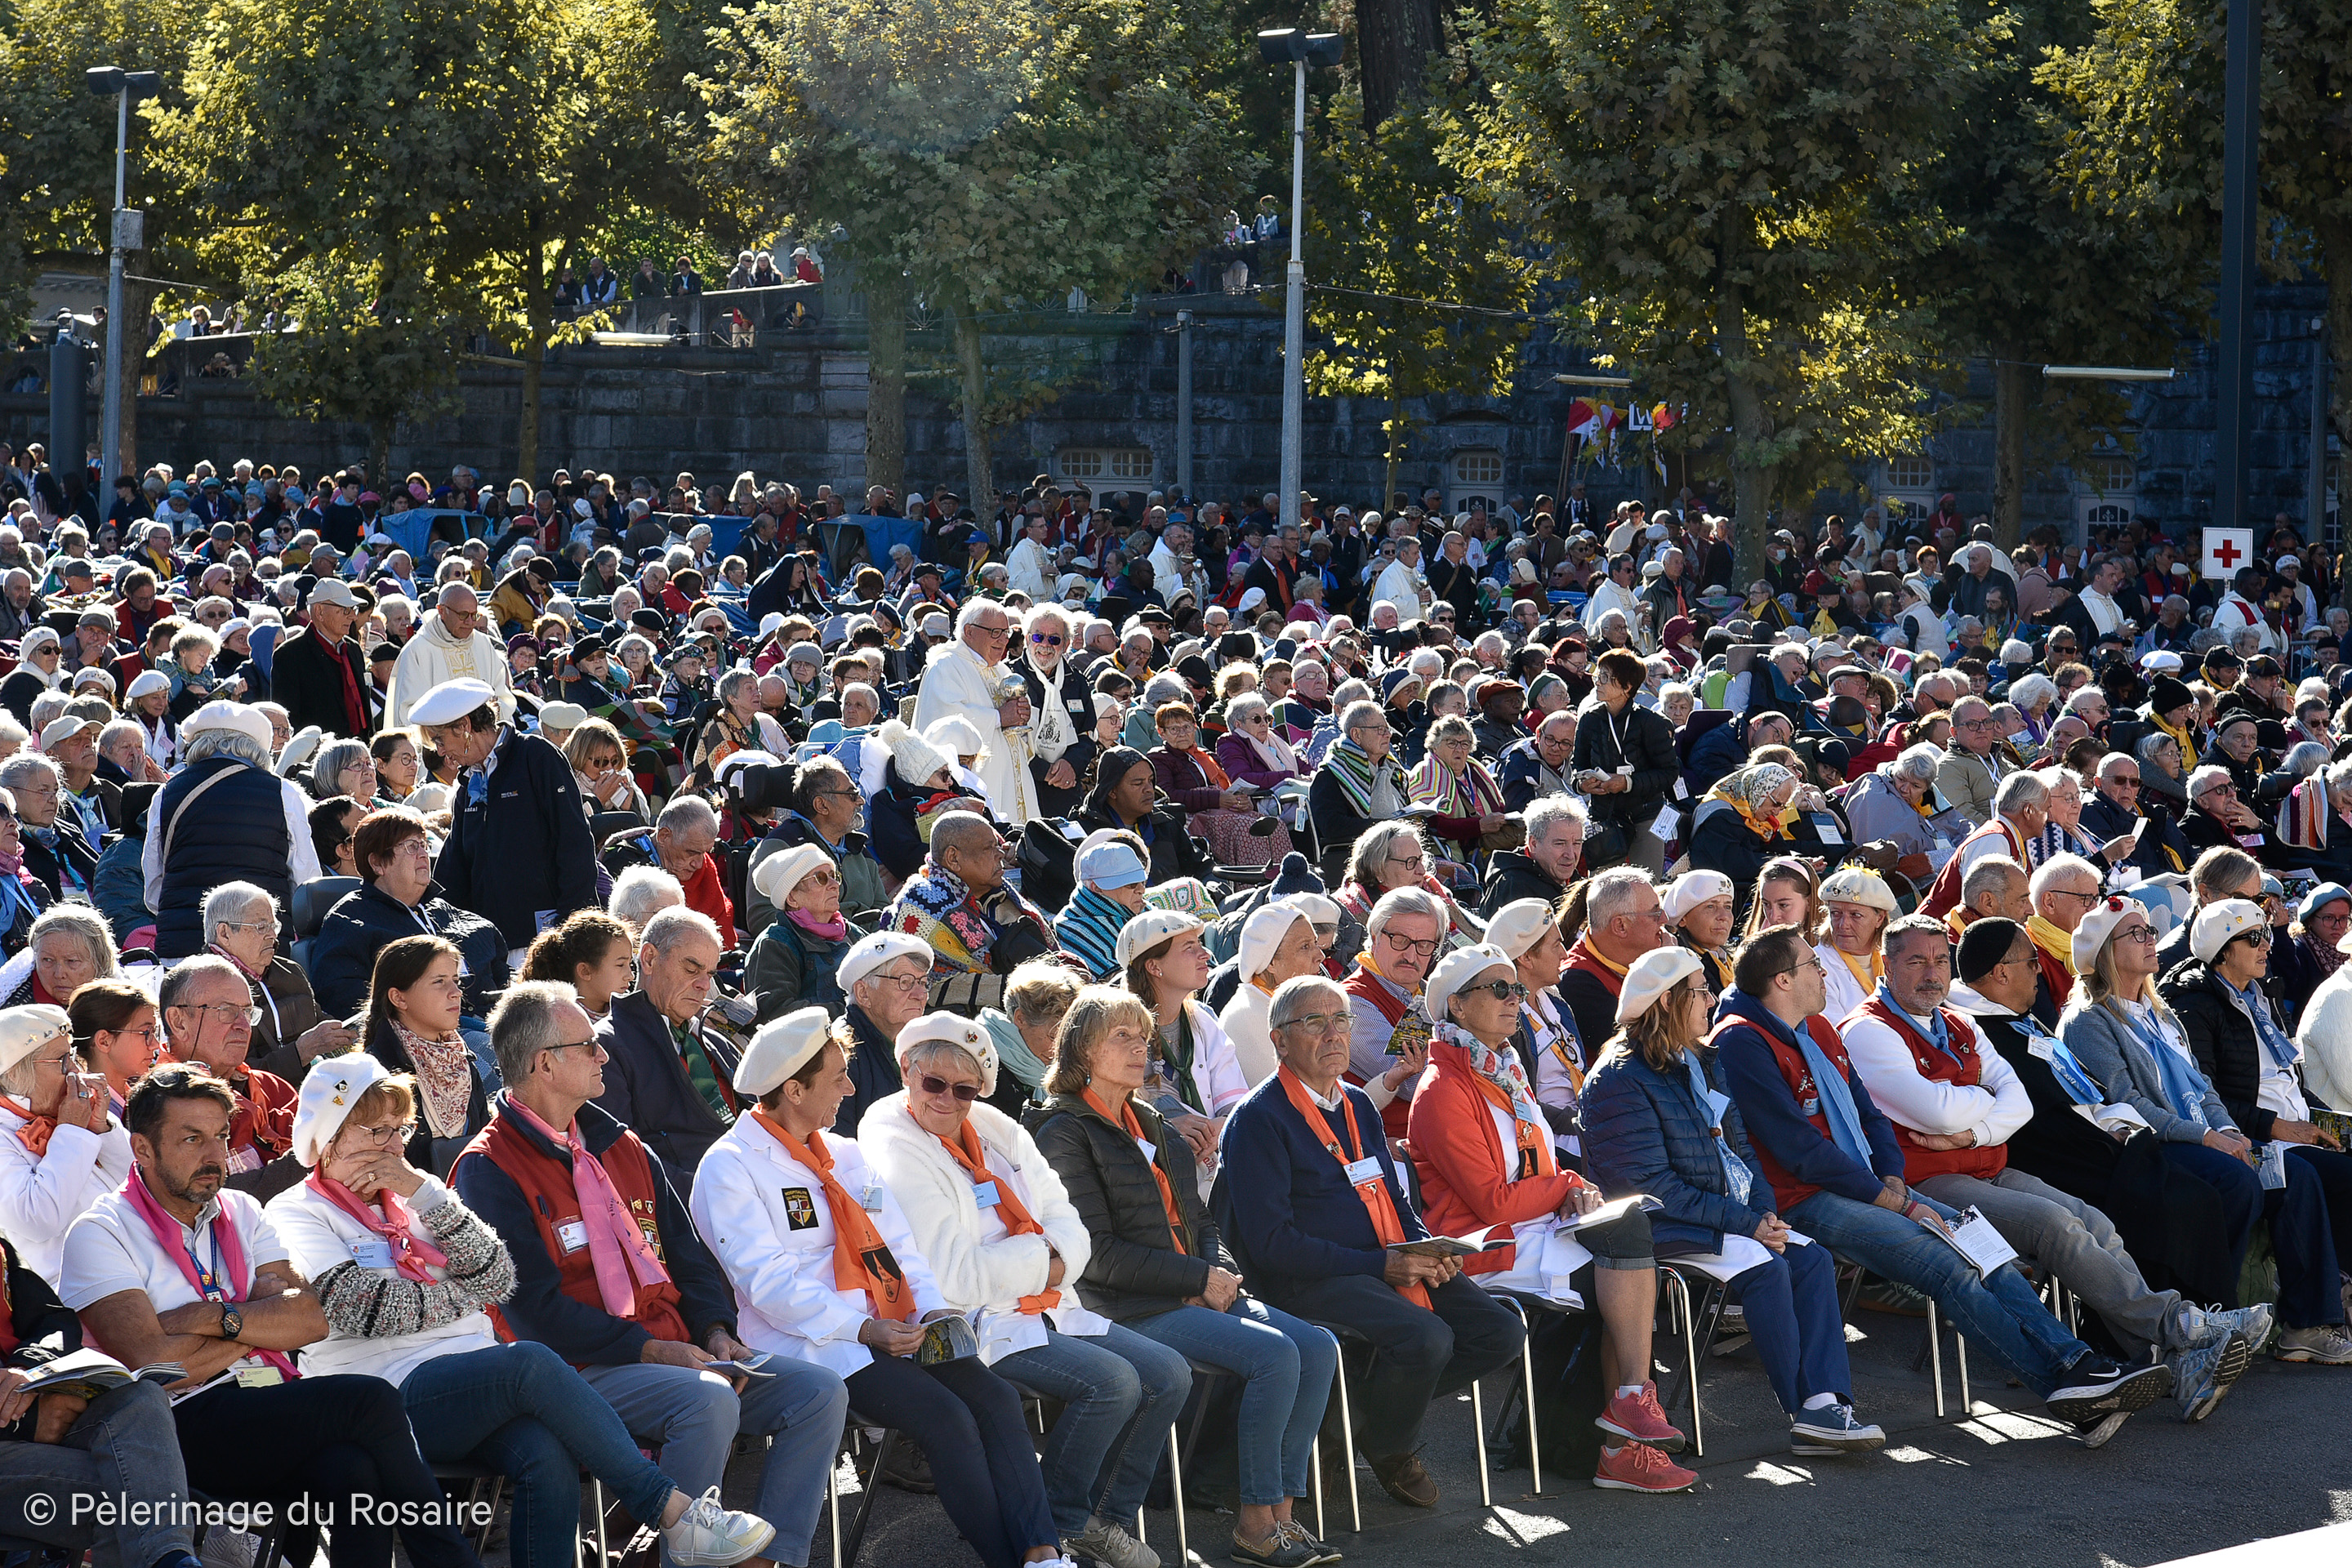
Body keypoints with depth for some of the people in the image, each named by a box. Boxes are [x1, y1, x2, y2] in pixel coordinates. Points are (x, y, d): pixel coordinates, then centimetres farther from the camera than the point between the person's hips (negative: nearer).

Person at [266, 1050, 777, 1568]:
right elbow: (364, 1308, -11)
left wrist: (422, 1190, 1)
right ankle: (674, 1512, -29)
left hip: (474, 1380, 6)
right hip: (393, 1392, -6)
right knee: (531, 1361, -31)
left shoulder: (406, 1201, 25)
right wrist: (467, 1297, 3)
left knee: (549, 1457, -28)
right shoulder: (296, 1214, 7)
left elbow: (497, 1278, 9)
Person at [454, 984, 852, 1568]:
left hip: (678, 1352, 8)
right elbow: (534, 1306, -14)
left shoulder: (621, 1148, 20)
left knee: (819, 1392, -8)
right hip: (582, 1368, -8)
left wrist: (715, 1332, 1)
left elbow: (688, 1256, 21)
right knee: (709, 1401, -34)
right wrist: (652, 1349, -17)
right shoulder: (488, 1169, -6)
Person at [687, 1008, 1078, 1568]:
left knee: (994, 1396, -19)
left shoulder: (844, 1155, 21)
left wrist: (932, 1309, -4)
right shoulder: (729, 1169, -4)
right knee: (947, 1418, -27)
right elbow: (769, 1282, -13)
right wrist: (862, 1329, -21)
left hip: (891, 1327, 7)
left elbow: (896, 1242, 16)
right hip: (812, 1345, -7)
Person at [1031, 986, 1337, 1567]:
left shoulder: (1153, 1127, 22)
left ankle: (1281, 1510, -12)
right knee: (1274, 1354, -26)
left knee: (1317, 1347, -13)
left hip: (1200, 1295, 8)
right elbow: (1098, 1252, -12)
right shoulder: (1065, 1132, -4)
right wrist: (1200, 1279, -12)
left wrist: (1223, 1272, -1)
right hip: (1129, 1310, -8)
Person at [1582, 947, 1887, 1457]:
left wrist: (1765, 1214, -2)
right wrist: (1745, 1222, -19)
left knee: (1813, 1259, -13)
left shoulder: (1697, 1065, 17)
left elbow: (1740, 1148, 19)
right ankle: (1805, 1413, -21)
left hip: (1734, 1217, 9)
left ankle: (1827, 1404, -24)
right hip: (1660, 1228, -9)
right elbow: (1652, 1186, -18)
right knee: (1766, 1267, -28)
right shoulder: (1619, 1081, -12)